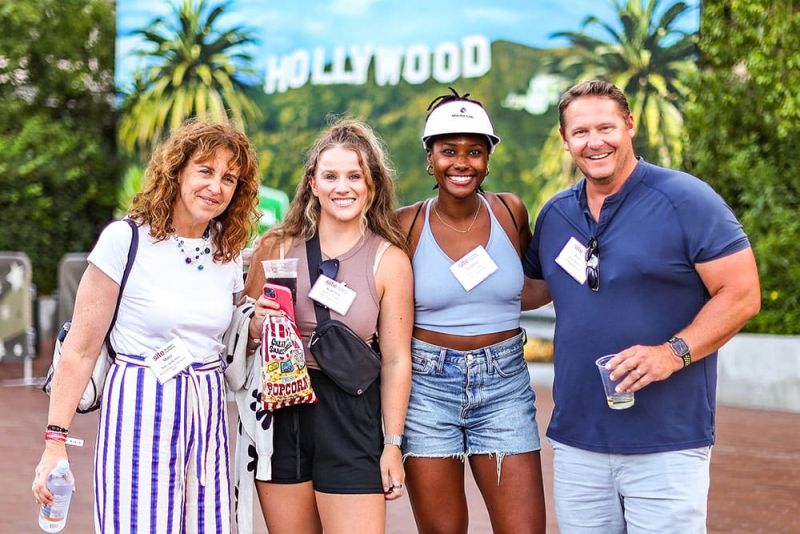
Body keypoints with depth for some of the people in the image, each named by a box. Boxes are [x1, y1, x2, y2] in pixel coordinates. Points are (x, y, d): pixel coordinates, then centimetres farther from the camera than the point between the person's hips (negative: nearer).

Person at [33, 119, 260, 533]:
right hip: (139, 411, -5)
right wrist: (55, 444, -11)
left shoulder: (228, 252, 9)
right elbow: (81, 349, -8)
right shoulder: (126, 239, -7)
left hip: (206, 414, 5)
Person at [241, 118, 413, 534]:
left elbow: (396, 360, 0)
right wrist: (256, 326, -11)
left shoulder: (390, 260, -2)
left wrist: (392, 445, 0)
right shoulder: (276, 247, 2)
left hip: (350, 416, -2)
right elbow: (243, 334, 13)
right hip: (278, 408, 2)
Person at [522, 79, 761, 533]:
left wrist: (672, 353, -21)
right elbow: (532, 290, 24)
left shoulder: (686, 200, -8)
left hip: (668, 444, -5)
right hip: (576, 440, 5)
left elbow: (742, 293, -10)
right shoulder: (555, 214, 10)